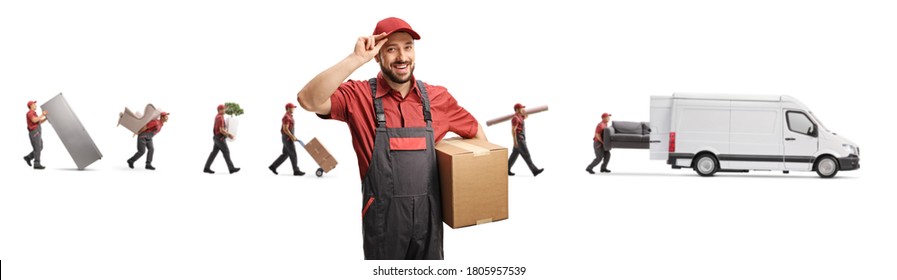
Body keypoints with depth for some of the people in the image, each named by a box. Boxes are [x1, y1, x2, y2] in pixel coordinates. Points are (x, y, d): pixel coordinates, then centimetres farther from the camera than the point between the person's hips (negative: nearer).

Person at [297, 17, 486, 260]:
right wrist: (357, 59, -27)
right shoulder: (359, 96, -7)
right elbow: (308, 101, -24)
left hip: (429, 215, 3)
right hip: (382, 217, -3)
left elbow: (474, 130, 18)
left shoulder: (437, 97, 3)